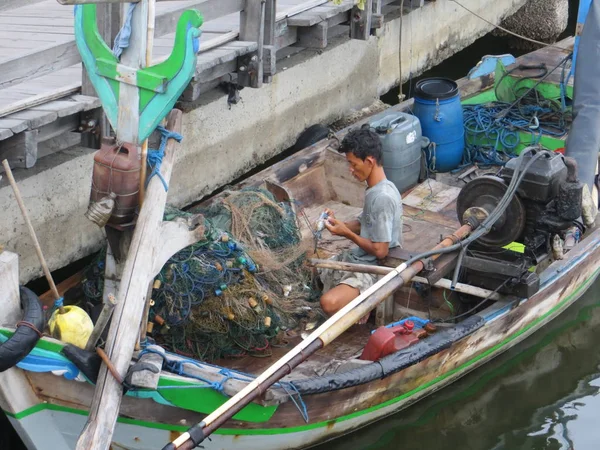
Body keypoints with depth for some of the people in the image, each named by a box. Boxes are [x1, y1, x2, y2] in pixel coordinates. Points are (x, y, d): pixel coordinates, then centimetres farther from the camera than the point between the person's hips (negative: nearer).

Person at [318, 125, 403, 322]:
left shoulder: (383, 198, -27)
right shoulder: (375, 188, 4)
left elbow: (380, 251, -25)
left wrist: (346, 233, -15)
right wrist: (339, 223, -1)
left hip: (374, 269, -10)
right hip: (357, 258, 10)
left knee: (329, 303, -31)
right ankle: (359, 299, 15)